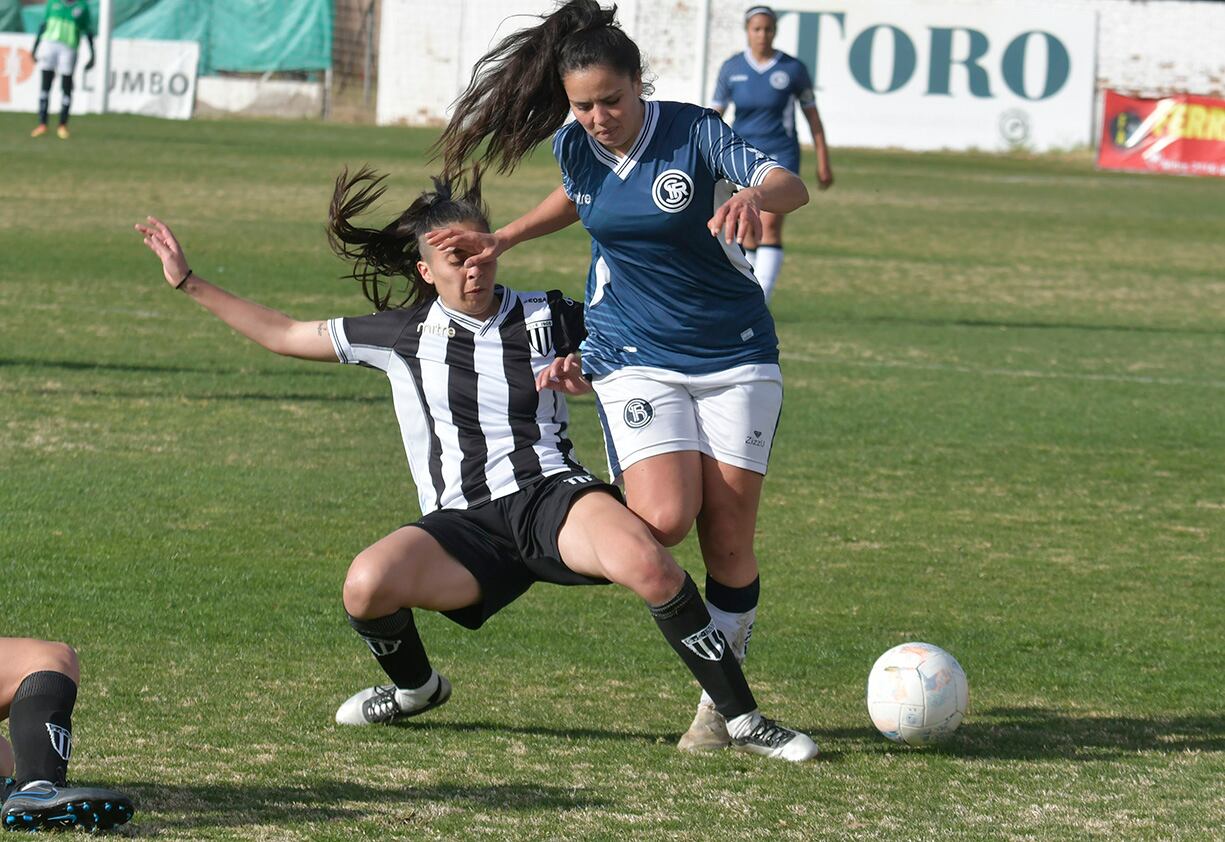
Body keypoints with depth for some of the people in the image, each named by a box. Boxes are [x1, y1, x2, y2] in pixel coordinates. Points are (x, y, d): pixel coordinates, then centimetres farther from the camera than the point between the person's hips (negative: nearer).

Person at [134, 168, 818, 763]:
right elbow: (283, 335, 22)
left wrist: (587, 375, 0)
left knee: (646, 564, -35)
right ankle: (415, 685, 9)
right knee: (367, 585, -29)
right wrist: (190, 282, 21)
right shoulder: (403, 334, 13)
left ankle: (743, 718, -21)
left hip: (552, 496, -2)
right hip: (461, 525, 2)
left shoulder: (549, 319, 10)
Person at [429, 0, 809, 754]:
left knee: (728, 539, -4)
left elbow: (791, 187, -29)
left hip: (735, 355, -1)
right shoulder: (576, 146, -3)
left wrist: (755, 196, -51)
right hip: (636, 358, 1)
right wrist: (503, 240, 14)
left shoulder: (693, 132, -15)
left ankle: (722, 701, 11)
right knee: (663, 519, -23)